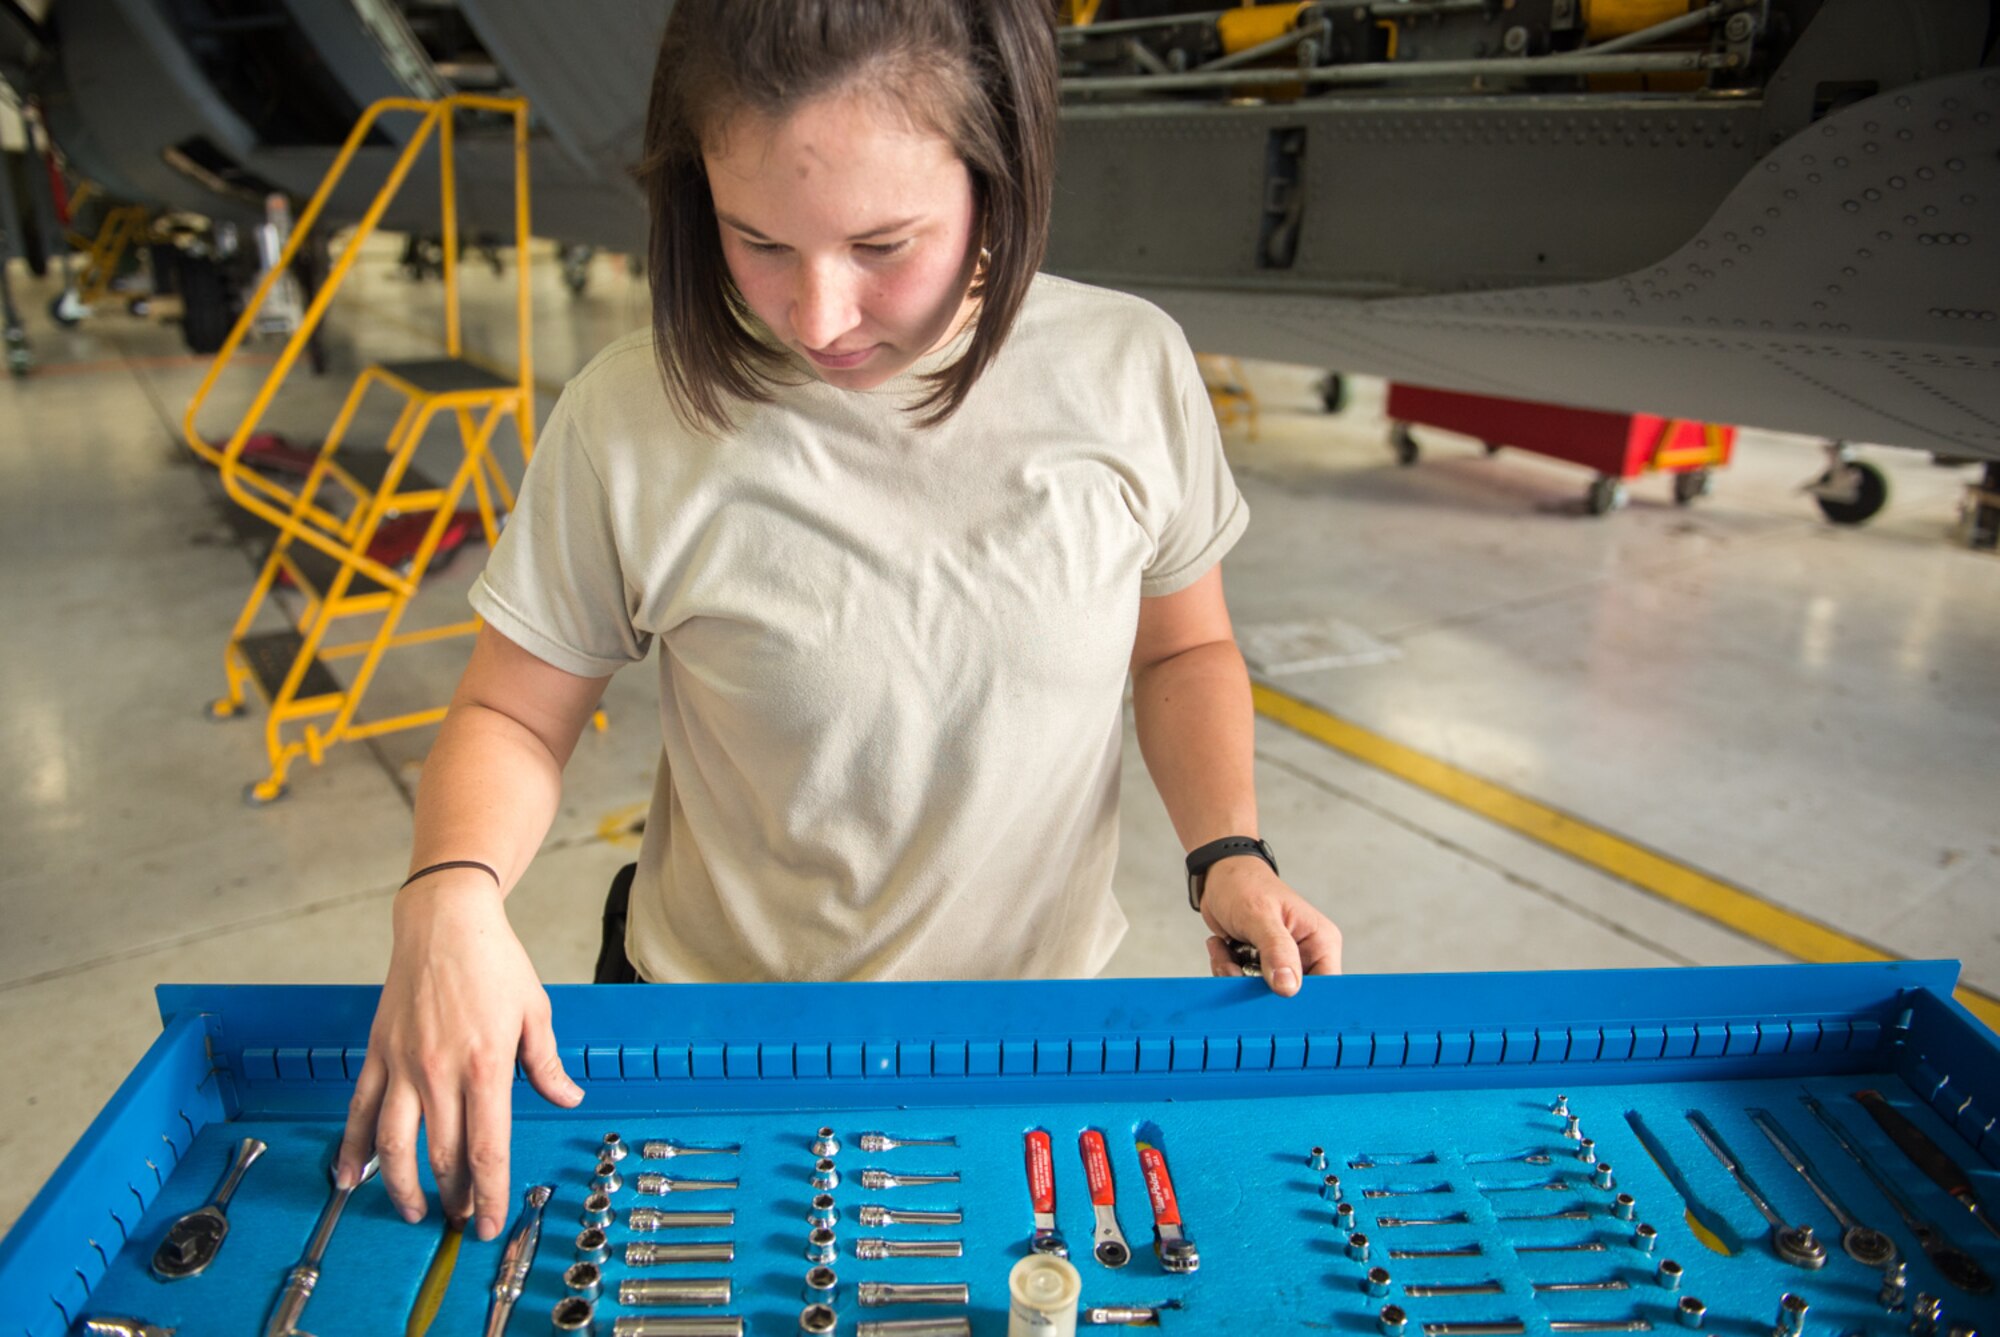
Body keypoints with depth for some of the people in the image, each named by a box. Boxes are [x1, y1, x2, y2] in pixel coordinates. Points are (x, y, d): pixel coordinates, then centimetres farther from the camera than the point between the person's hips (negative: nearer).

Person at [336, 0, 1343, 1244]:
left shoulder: (1131, 370, -13)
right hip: (722, 1046, -1)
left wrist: (1228, 849, -14)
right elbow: (514, 716, -7)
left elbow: (1184, 647, 1)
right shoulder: (631, 420, -18)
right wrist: (451, 895, -26)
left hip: (1047, 1029, 2)